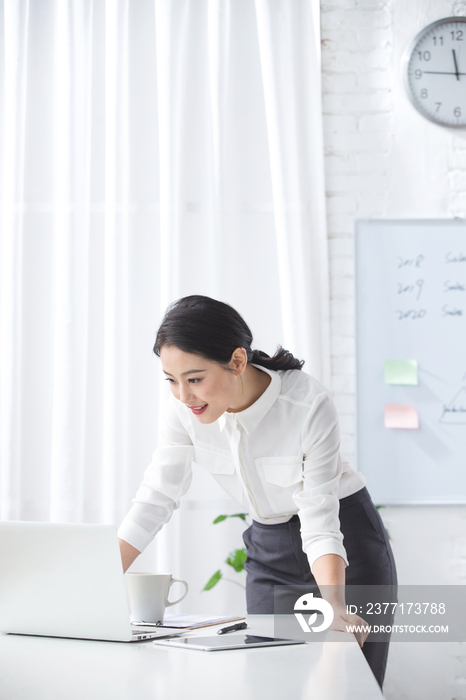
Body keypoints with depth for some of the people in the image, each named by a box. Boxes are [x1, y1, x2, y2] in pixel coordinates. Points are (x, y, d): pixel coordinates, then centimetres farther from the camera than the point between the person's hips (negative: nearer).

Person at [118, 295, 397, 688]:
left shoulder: (310, 405, -29)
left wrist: (334, 606, -43)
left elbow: (321, 523, -28)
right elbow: (155, 500, -13)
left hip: (347, 539, -4)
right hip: (269, 549, 4)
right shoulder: (184, 410, -17)